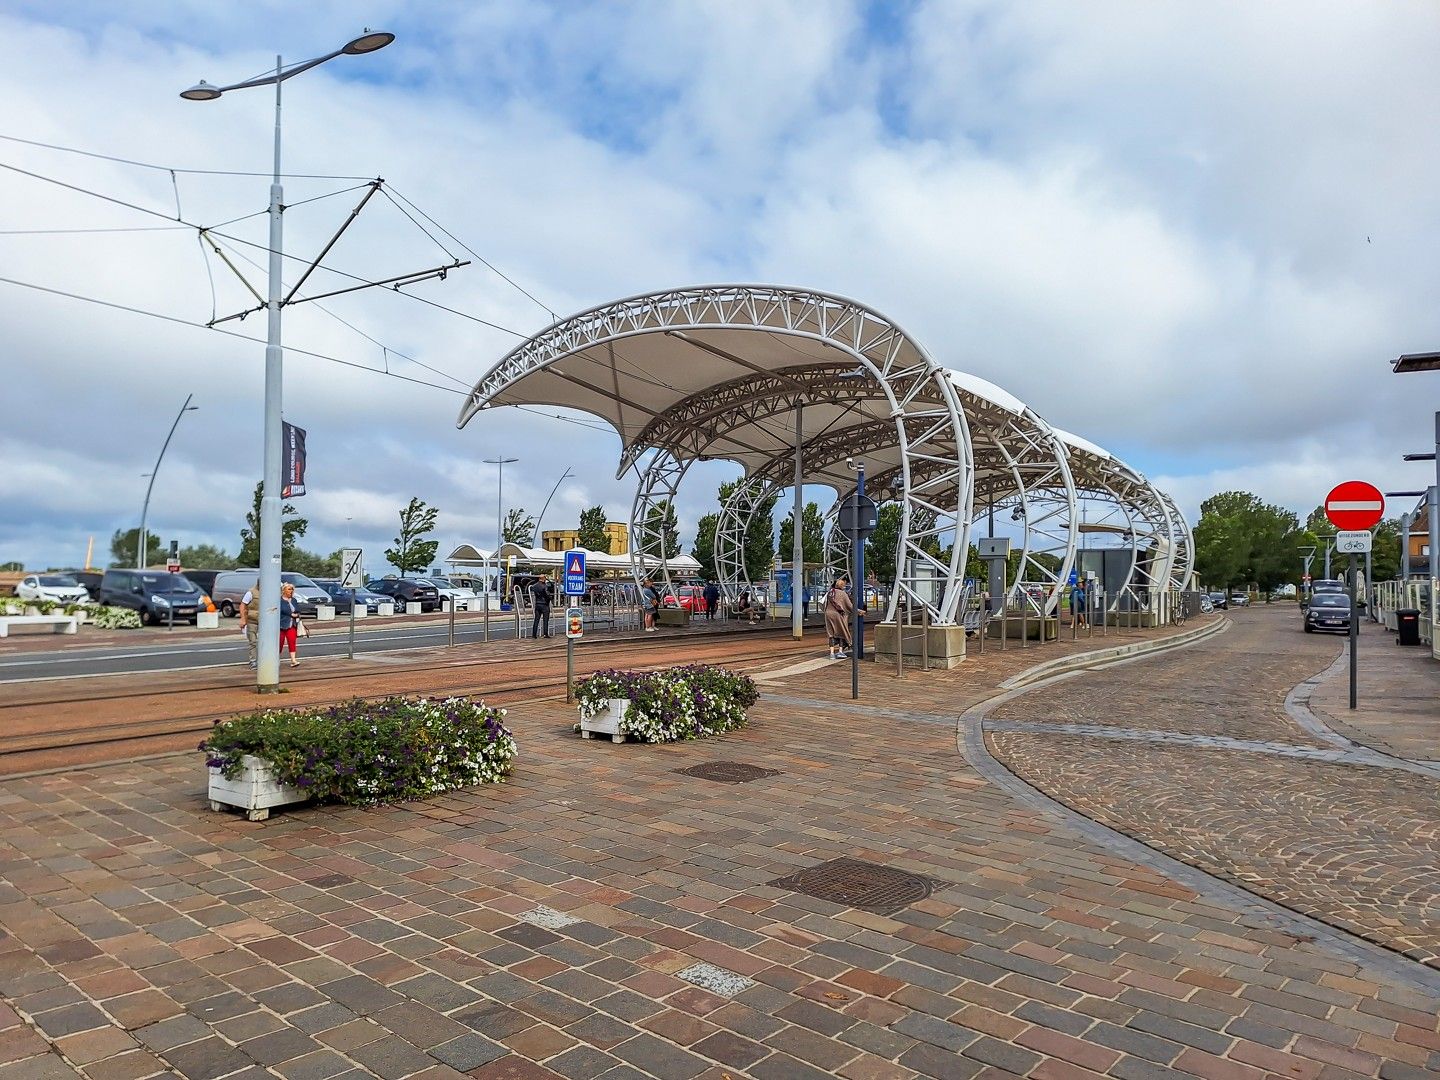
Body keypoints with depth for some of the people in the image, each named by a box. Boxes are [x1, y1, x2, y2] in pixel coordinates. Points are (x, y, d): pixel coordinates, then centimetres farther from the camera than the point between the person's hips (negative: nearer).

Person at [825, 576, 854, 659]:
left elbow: (825, 604, 11)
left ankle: (832, 652, 1)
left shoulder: (829, 593, 7)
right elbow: (849, 605, -2)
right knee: (841, 632, 10)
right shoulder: (843, 594, -6)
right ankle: (840, 651, 3)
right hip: (838, 615, -4)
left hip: (829, 614, 4)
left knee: (832, 633, 7)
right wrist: (856, 611, 13)